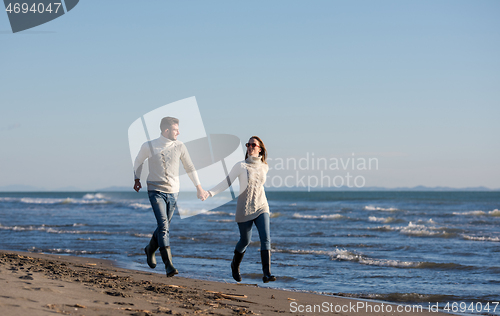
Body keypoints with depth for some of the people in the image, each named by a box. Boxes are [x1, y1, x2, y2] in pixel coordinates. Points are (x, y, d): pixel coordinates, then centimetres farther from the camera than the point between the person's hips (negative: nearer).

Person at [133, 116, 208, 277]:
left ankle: (150, 249, 42)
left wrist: (199, 187, 14)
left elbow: (189, 167, 12)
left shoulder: (179, 146, 0)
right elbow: (138, 162, 15)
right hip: (156, 191, -3)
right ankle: (168, 265, -23)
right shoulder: (148, 146, -6)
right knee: (163, 225, -17)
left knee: (164, 226, 12)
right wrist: (137, 179, 23)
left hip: (173, 192, 3)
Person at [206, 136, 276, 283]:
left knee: (265, 238, -13)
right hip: (244, 210, -3)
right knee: (245, 241, 7)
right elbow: (226, 182, -6)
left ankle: (267, 274, -18)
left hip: (261, 208, 3)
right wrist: (210, 193, -17)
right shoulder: (241, 166, -6)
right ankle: (235, 265, 36)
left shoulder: (264, 167, 5)